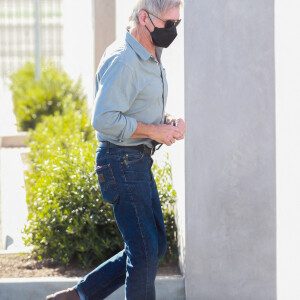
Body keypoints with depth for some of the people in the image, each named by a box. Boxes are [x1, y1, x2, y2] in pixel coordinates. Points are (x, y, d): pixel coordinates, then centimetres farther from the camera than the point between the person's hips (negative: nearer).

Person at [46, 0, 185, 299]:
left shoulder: (151, 57, 13)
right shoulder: (122, 60, -19)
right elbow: (104, 119, -25)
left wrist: (169, 123, 4)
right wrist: (155, 131, -19)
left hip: (139, 162, 10)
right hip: (122, 162, -10)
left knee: (154, 246, 14)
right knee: (145, 251, -5)